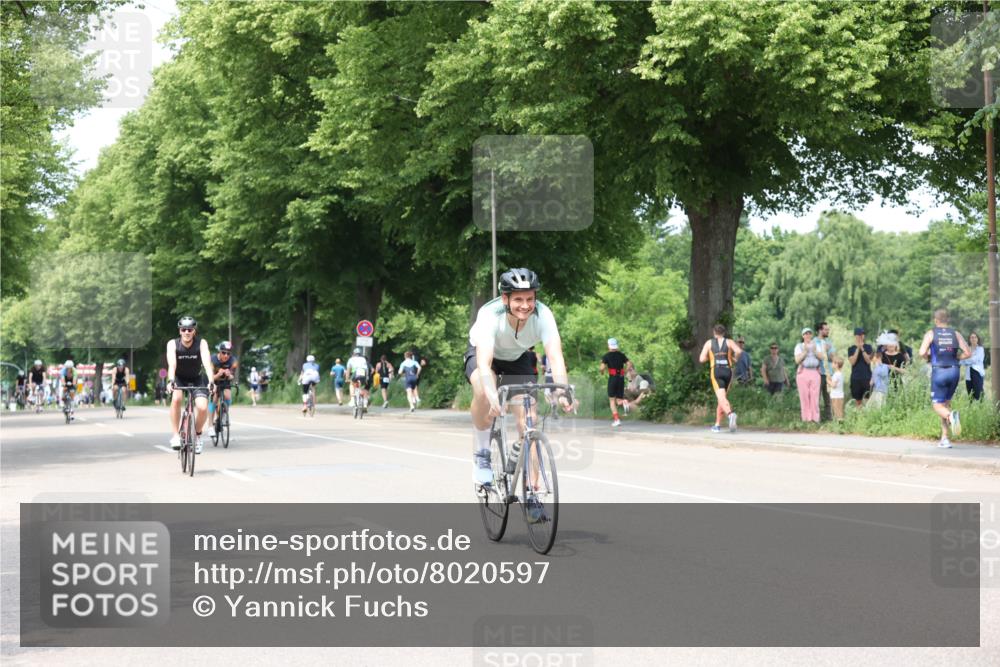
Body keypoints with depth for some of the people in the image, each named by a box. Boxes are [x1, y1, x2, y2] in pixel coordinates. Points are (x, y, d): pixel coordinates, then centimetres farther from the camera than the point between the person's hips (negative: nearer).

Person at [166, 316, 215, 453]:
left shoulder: (201, 343, -20)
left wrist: (210, 381, -49)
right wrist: (170, 381, -52)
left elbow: (207, 362, -33)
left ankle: (197, 435, 7)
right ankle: (176, 435, -20)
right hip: (179, 378, 0)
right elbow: (171, 364, -34)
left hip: (197, 379, 0)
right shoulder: (173, 344, -20)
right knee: (176, 399, -32)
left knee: (202, 407, -22)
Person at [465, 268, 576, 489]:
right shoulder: (490, 314, -38)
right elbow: (484, 362, -50)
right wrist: (493, 395, -67)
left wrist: (563, 391, -60)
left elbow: (555, 356, -43)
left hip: (518, 358, 2)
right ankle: (481, 453, -14)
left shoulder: (543, 315, -33)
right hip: (482, 353, -2)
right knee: (484, 392, -37)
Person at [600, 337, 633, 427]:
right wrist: (624, 372, 11)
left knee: (612, 400, 5)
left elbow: (602, 368, -11)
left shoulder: (607, 356, -2)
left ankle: (616, 419, -7)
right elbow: (629, 364, 1)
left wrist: (602, 372, 10)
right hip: (621, 378, 4)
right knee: (619, 400, 12)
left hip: (612, 378, -4)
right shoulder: (621, 355, 10)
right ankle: (624, 403, -24)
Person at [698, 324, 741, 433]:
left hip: (716, 371, -2)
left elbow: (702, 359, 3)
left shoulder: (709, 343, 10)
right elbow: (739, 351, -10)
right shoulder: (729, 342, 10)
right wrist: (735, 358, 10)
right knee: (721, 397, 18)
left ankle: (730, 414, -46)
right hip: (728, 371, 2)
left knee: (722, 398, -16)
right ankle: (717, 425, 22)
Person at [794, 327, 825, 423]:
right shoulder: (799, 346, 8)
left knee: (815, 396, -5)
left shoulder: (817, 345, 16)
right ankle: (806, 419, -3)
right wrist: (805, 351, -13)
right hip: (803, 372, -2)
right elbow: (797, 360, -4)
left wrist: (814, 350, -13)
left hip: (815, 372, 2)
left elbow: (821, 357, 3)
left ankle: (815, 418, -5)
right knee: (804, 396, -6)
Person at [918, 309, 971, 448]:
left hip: (939, 371, -3)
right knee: (946, 403, 16)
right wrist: (955, 358, 15)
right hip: (954, 371, 3)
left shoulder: (930, 333, 0)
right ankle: (944, 438, 13)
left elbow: (922, 352, -12)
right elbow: (968, 353, -1)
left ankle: (951, 415, -35)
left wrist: (928, 357, 9)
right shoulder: (955, 334, 6)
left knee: (937, 405, 2)